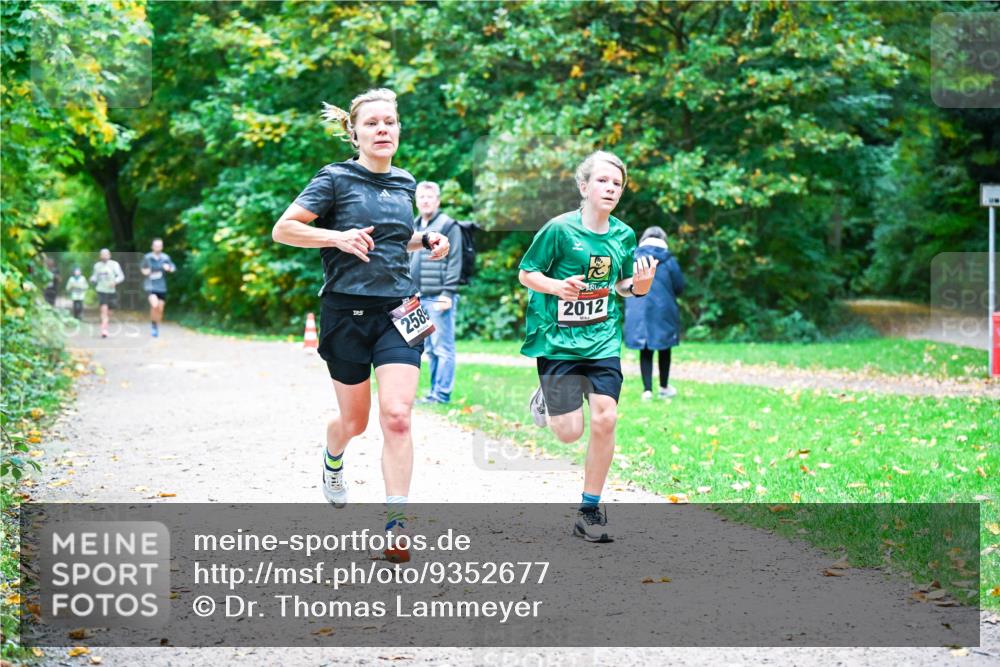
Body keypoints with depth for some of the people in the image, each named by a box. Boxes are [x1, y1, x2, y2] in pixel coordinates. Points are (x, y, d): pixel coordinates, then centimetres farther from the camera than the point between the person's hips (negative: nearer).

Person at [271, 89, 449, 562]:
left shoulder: (405, 184, 11)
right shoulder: (335, 179, -5)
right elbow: (283, 229, -7)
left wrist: (425, 240, 8)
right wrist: (337, 238, -21)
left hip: (398, 310, 3)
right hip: (347, 310, -3)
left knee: (397, 417, -13)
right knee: (354, 421, 10)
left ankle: (397, 524, -11)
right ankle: (332, 459, 47)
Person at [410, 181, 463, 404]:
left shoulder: (448, 226, -5)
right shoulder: (413, 227, 19)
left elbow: (454, 263, -10)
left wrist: (448, 293, -16)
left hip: (438, 297, -8)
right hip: (419, 297, 8)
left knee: (442, 347, -6)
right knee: (431, 349, 12)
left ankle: (442, 393, -5)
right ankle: (435, 391, 17)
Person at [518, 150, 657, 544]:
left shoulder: (623, 235, 3)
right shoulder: (559, 229, -10)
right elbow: (525, 274, -4)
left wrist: (639, 286, -8)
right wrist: (556, 286, -23)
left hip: (603, 341, 3)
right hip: (557, 340, -3)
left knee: (605, 419, -11)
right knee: (570, 432, -3)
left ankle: (590, 510, 4)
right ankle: (546, 400, 35)